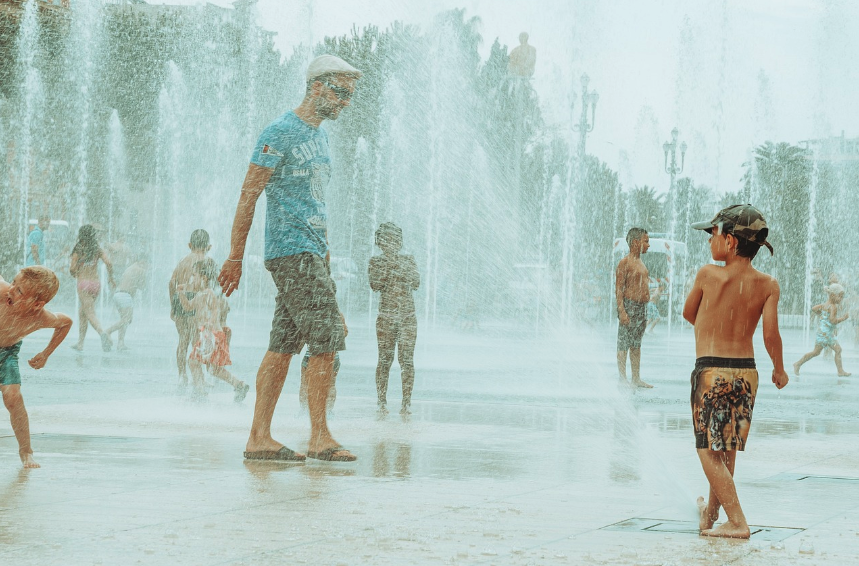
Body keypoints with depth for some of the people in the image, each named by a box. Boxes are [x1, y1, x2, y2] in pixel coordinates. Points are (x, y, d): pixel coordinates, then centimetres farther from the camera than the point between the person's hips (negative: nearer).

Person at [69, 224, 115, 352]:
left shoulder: (78, 249, -5)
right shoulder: (98, 249, 5)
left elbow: (73, 269, -8)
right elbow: (108, 263, -7)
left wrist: (72, 271, 15)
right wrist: (111, 278, 7)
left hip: (84, 284, -5)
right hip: (96, 283, 5)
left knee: (90, 314, -10)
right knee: (82, 313, 19)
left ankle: (103, 334, -38)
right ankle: (80, 343, 22)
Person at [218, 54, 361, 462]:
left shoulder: (320, 136, 19)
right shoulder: (281, 133, -9)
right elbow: (249, 196, -10)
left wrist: (325, 259, 22)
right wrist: (235, 256, -13)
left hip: (312, 254, 9)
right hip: (291, 251, -9)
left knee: (284, 345, 6)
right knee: (326, 340, -11)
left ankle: (259, 438, 7)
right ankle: (319, 437, -5)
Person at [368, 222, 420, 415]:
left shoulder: (408, 260, 11)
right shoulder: (377, 261, 6)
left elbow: (416, 283, 1)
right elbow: (375, 285, -6)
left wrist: (402, 268, -9)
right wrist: (389, 267, -10)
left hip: (408, 317, 1)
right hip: (386, 317, -1)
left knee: (407, 359, -5)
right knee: (385, 359, -4)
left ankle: (407, 401, -5)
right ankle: (382, 401, 0)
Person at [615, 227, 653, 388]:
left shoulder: (641, 263, 17)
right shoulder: (625, 263, -10)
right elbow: (619, 289, -15)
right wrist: (622, 311, -22)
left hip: (641, 307, 9)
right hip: (629, 306, -9)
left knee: (636, 344, 12)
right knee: (623, 344, -4)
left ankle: (636, 378, 15)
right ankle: (622, 380, -4)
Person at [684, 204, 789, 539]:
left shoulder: (708, 275, -8)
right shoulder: (767, 285, -3)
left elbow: (688, 314, 9)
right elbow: (770, 334, -8)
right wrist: (779, 370, 9)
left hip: (710, 372, -4)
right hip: (747, 372, 4)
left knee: (709, 450, 1)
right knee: (727, 449, 19)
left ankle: (737, 522, -8)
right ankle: (712, 509, 34)